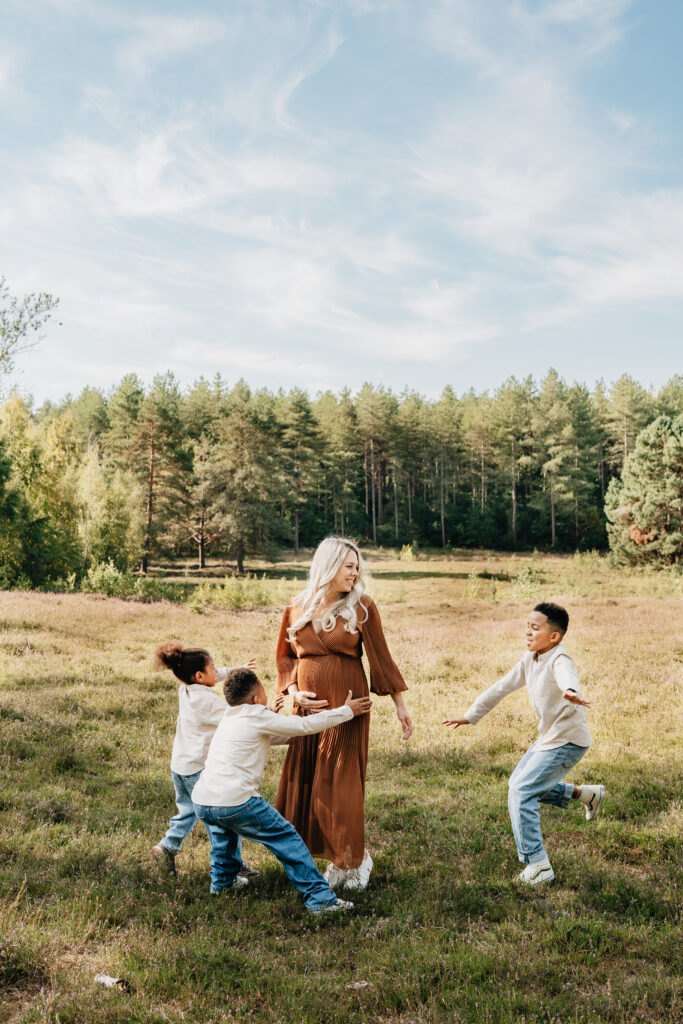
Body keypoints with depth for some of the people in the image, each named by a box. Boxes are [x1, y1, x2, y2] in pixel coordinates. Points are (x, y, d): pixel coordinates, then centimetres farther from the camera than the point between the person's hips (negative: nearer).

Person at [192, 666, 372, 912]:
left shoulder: (228, 719, 22)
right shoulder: (258, 717, -1)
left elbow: (278, 735, 32)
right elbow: (305, 726, 0)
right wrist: (346, 711, 11)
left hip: (201, 804, 8)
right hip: (235, 803, -8)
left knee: (223, 825, 40)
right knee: (287, 839, 3)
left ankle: (222, 879, 47)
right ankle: (319, 898, 3)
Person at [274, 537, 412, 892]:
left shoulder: (361, 607, -4)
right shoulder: (297, 609, 4)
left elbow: (380, 658, 0)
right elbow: (285, 656, 14)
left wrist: (400, 705, 2)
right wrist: (293, 691, -2)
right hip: (309, 708, 4)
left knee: (339, 783, -2)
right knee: (303, 782, 7)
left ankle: (353, 859, 20)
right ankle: (338, 857, 24)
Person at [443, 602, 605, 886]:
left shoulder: (558, 660, -24)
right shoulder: (529, 660, 1)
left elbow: (566, 675, -50)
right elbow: (503, 687, 10)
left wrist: (570, 692, -74)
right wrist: (471, 716, 14)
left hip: (567, 741, -9)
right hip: (548, 736, 9)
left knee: (521, 791, -16)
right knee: (519, 782, 22)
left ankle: (538, 865, -9)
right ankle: (586, 794, 31)